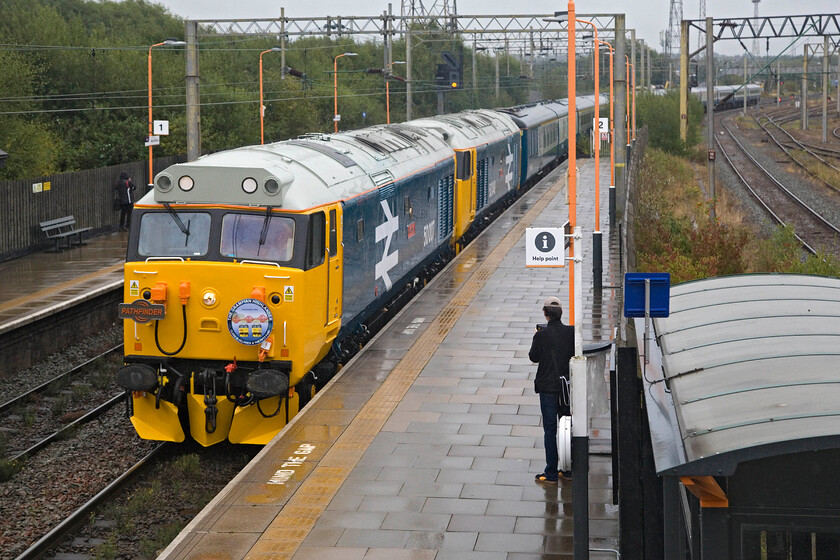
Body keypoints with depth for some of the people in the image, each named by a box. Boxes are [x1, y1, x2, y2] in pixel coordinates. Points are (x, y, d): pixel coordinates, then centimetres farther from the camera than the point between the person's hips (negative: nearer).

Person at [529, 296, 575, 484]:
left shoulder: (542, 335, -15)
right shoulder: (571, 332, -5)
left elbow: (534, 357, -4)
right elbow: (575, 353, 5)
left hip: (548, 386, -4)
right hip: (566, 384, 4)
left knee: (550, 429, 2)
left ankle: (551, 473, 4)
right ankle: (569, 469, 20)